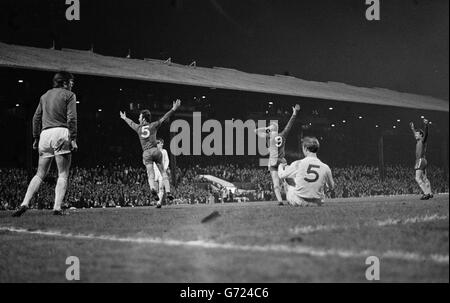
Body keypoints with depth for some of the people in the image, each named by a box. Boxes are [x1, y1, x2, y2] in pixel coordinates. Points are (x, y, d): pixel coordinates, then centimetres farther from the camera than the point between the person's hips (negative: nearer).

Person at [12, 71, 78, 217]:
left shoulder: (45, 96, 22)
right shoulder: (69, 95, 4)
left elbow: (36, 118, 18)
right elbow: (71, 118, -7)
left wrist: (36, 138, 20)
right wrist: (73, 139, -9)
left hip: (45, 134, 6)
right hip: (61, 133, -5)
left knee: (40, 175, 9)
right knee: (63, 175, -2)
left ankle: (24, 204, -6)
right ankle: (57, 208, -13)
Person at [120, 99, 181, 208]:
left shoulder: (138, 128, 12)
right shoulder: (153, 125, 6)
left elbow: (131, 123, 32)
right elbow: (164, 118, 6)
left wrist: (124, 118, 52)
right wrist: (174, 109, 11)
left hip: (146, 153, 1)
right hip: (155, 150, -1)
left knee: (151, 176, -6)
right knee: (163, 172, 7)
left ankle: (153, 189, -32)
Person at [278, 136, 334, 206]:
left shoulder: (297, 164, -15)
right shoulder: (325, 167, -10)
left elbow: (281, 175, 1)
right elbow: (331, 187, 5)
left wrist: (281, 166, 25)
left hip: (297, 202, -2)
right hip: (317, 203, 2)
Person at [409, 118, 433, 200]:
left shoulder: (423, 140, -5)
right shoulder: (418, 141, 17)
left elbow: (425, 133, -22)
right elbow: (414, 133, 35)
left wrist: (426, 125, -37)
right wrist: (412, 128, 48)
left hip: (421, 161, -9)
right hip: (419, 160, 9)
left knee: (418, 178, -13)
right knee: (424, 178, 8)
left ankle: (426, 193, -18)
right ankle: (429, 193, 8)